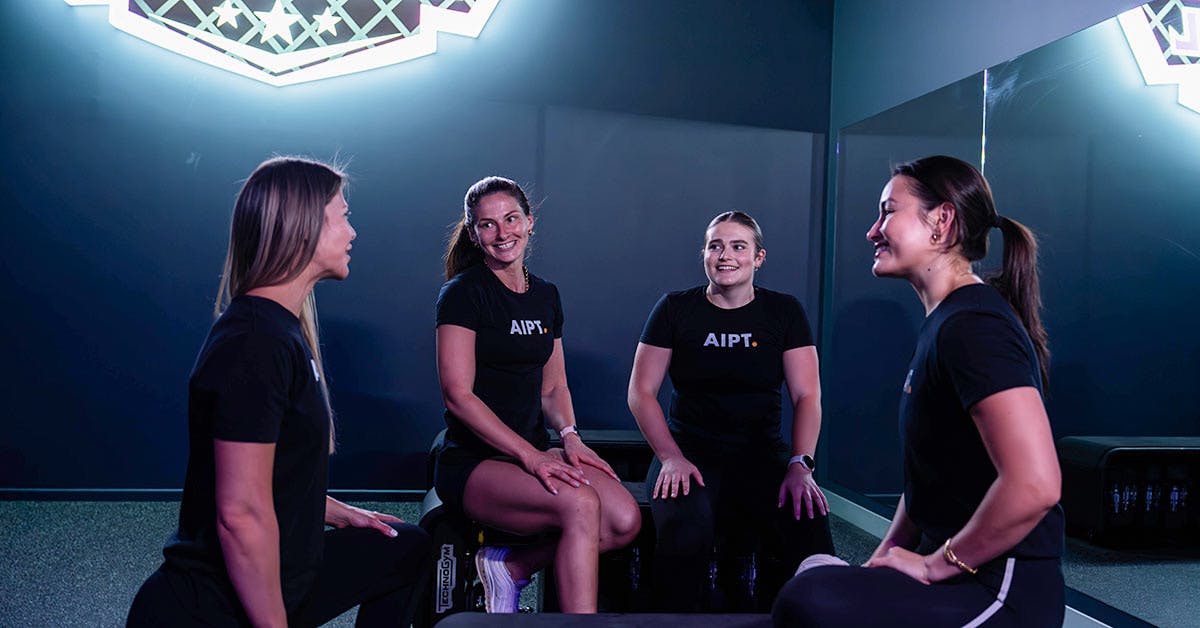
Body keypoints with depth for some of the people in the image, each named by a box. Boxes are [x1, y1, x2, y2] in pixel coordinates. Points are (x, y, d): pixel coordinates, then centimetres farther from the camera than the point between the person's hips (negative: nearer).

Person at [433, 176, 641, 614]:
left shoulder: (546, 295, 14)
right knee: (580, 504, -32)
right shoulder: (463, 293, -6)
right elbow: (458, 395, -13)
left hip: (535, 453, 7)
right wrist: (528, 455, -21)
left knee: (626, 520, -19)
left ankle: (510, 567, -1)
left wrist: (569, 434, -4)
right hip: (471, 463, -6)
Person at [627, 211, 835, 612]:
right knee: (685, 524, -34)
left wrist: (800, 465, -13)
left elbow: (807, 396, 3)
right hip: (690, 450, -1)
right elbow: (641, 392, 2)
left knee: (809, 523, -27)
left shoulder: (784, 311, 8)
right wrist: (671, 457, -12)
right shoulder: (676, 309, 5)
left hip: (762, 454, 2)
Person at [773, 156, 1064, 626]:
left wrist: (936, 563, -17)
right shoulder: (944, 321, 15)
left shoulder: (973, 326, -19)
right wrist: (889, 552, 12)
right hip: (960, 573, 10)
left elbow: (1034, 486, -29)